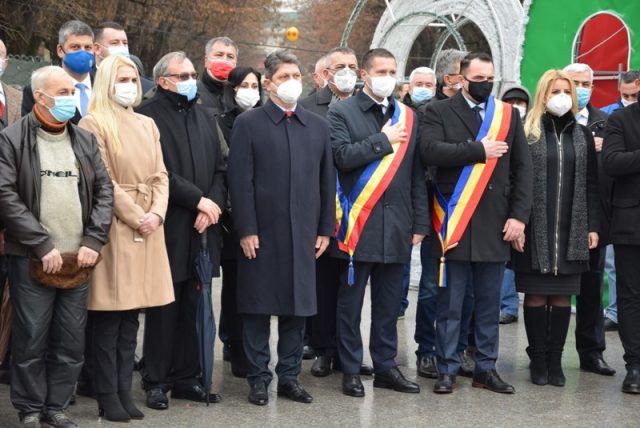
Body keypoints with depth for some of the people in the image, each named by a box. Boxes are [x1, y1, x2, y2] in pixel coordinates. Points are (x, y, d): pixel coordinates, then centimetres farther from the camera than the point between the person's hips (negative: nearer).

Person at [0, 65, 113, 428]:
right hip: (32, 259, -4)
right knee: (31, 339, 1)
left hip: (79, 258, 4)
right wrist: (42, 245, -13)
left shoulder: (85, 141, 12)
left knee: (72, 341, 6)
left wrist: (93, 241, -3)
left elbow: (104, 191, 10)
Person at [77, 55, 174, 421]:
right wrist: (135, 216, -13)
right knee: (109, 319, -2)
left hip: (148, 228, 6)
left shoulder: (148, 125, 16)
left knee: (131, 318, 9)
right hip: (114, 227, -6)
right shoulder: (94, 124, -5)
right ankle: (108, 395, 6)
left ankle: (125, 391, 15)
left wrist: (156, 213, -4)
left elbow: (160, 175, 12)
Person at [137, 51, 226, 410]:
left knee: (193, 307, 8)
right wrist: (198, 199, -12)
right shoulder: (149, 115, -4)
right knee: (163, 307, 0)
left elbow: (220, 168, 13)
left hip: (202, 228, 5)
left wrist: (214, 205, -3)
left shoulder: (206, 115, 17)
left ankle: (186, 376, 16)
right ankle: (156, 380, 9)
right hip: (168, 227, -5)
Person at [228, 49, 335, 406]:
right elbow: (240, 181, -6)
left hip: (304, 233, 4)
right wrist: (246, 230, -12)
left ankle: (290, 377, 18)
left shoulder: (318, 125, 11)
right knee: (258, 308, 4)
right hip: (261, 233, -3)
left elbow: (327, 180, 11)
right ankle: (259, 378, 14)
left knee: (298, 307, 8)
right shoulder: (249, 124, -1)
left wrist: (326, 228, 6)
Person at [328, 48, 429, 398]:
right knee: (351, 302, 4)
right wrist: (383, 140, -10)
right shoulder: (342, 113, 1)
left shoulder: (407, 117, 12)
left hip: (396, 226, 4)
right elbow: (342, 155, -16)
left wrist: (420, 222, 8)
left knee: (389, 303, 10)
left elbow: (417, 174, 12)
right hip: (358, 225, -3)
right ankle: (350, 370, 13)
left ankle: (385, 366, 21)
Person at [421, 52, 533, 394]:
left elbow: (522, 168, 7)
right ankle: (447, 369, 13)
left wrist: (519, 215, -3)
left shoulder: (509, 114, 11)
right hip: (454, 222, -3)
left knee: (489, 303, 10)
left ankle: (486, 368, 19)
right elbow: (430, 151, -17)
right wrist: (479, 151, -15)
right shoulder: (439, 112, 2)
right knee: (450, 303, 4)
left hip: (495, 224, 3)